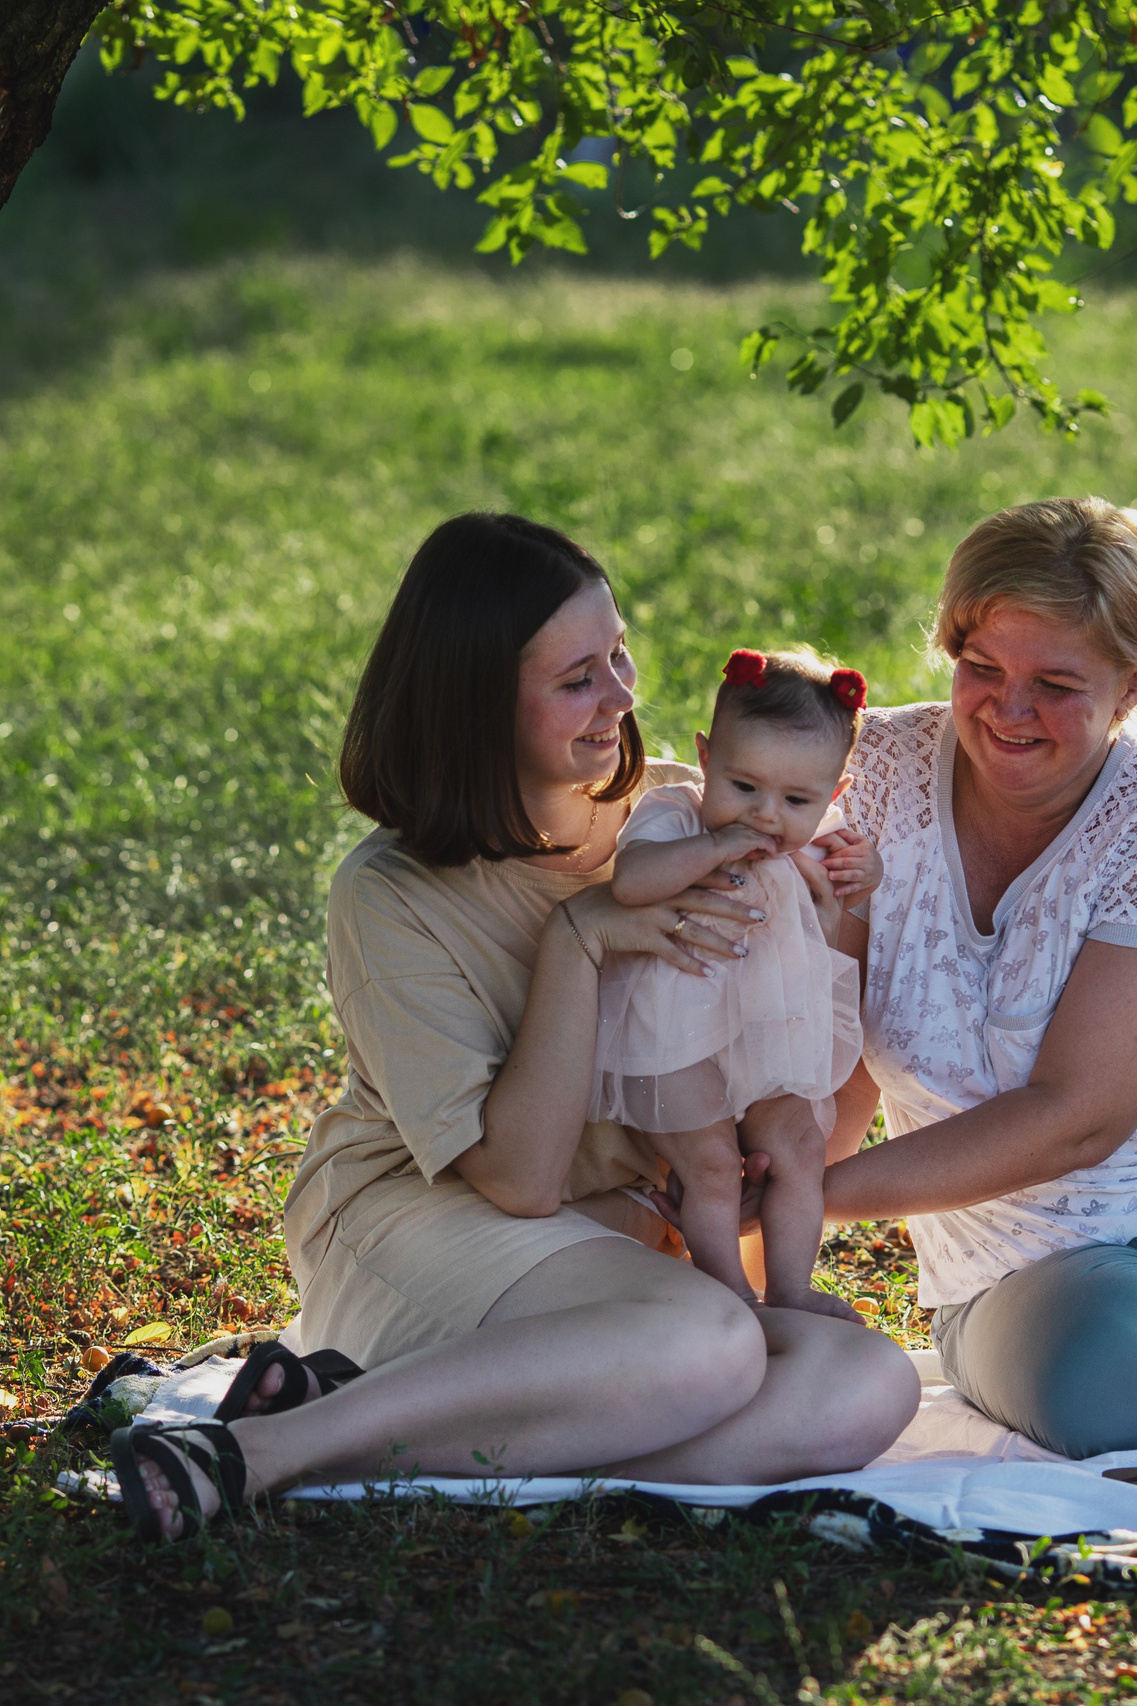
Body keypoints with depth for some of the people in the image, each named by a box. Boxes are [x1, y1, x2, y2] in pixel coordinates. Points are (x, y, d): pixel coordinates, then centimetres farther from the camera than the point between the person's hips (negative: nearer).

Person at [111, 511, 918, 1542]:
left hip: (627, 1253, 6)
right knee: (709, 1341, -36)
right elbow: (518, 1177, -16)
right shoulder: (392, 897, -10)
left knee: (868, 1388, -26)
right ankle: (261, 1452, -31)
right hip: (421, 1233, -6)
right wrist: (579, 939, -20)